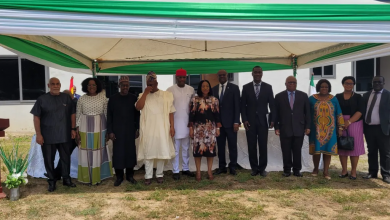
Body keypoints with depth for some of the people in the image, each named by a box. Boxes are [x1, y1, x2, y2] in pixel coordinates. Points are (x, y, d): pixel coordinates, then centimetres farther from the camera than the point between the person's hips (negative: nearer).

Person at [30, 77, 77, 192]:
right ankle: (52, 181, 21)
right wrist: (38, 134, -9)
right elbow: (36, 117, -4)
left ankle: (66, 179, 25)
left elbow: (72, 114, 9)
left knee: (66, 158, 11)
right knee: (49, 159, 7)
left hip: (64, 135, 2)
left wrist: (73, 129, 3)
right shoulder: (42, 99, -3)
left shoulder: (66, 98, 4)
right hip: (48, 136, -2)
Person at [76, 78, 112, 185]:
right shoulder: (81, 99, 0)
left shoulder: (103, 98, 0)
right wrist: (77, 129, -3)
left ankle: (98, 176, 22)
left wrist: (108, 129, 1)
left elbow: (106, 114, 3)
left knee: (99, 151, 8)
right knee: (86, 152, 5)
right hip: (85, 128, 0)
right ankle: (87, 177, 18)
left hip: (99, 128, 0)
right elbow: (78, 115, 3)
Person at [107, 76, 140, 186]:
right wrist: (110, 131, -4)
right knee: (118, 153, 2)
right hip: (117, 131, -1)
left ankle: (130, 175, 20)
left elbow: (137, 115, 6)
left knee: (130, 152, 6)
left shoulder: (133, 98, 3)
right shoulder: (113, 99, 1)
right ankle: (119, 176, 15)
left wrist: (137, 129, 2)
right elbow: (109, 116, 2)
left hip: (130, 131, 1)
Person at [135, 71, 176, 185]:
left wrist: (172, 126, -3)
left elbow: (170, 113, 3)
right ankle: (148, 176, 15)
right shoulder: (143, 95, 7)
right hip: (148, 129, 1)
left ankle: (160, 174, 19)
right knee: (148, 152, 5)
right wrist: (145, 93, -12)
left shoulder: (166, 94, 3)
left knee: (162, 151, 5)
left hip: (162, 129, -1)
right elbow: (138, 107, -10)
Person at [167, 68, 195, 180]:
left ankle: (186, 169, 23)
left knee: (186, 148, 12)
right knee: (175, 149, 4)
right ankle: (175, 171, 11)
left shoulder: (191, 89, 4)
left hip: (187, 123, 3)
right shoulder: (170, 90, -5)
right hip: (175, 123, -3)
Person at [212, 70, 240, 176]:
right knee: (220, 145, 7)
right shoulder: (214, 89, 11)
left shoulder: (234, 88, 0)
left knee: (232, 145, 3)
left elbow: (237, 106, -4)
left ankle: (232, 167, 13)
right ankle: (222, 167, 16)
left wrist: (236, 121, -11)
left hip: (230, 122, -3)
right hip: (218, 122, 3)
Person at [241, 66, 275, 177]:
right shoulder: (246, 87, 3)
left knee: (263, 146, 3)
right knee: (251, 146, 5)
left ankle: (262, 168, 15)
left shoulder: (268, 87, 4)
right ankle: (254, 168, 16)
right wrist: (244, 119, -6)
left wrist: (272, 119, -3)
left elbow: (272, 104, 4)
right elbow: (243, 105, 3)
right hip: (250, 121, 0)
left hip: (263, 121, 0)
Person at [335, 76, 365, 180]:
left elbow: (360, 111, -6)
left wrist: (349, 122, -17)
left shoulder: (358, 97, 5)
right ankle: (344, 170, 13)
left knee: (354, 147, 0)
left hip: (354, 124, -1)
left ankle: (353, 171, 10)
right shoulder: (338, 97, 9)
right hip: (340, 125, 1)